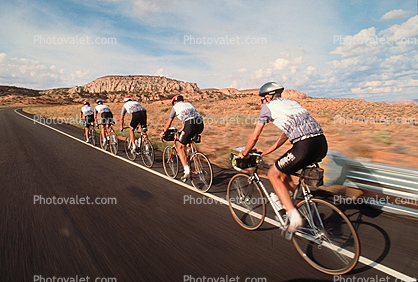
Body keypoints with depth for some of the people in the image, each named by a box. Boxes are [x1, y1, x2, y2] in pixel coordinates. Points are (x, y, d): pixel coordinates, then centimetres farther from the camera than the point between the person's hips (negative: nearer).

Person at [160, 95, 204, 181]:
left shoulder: (175, 107, 18)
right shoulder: (188, 104, 34)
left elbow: (169, 123, 24)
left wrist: (163, 132, 40)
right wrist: (182, 129, 57)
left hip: (191, 125, -6)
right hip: (200, 125, 6)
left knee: (180, 147, 5)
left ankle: (187, 171, -5)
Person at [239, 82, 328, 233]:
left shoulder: (268, 106, 7)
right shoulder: (289, 102, 28)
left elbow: (254, 137, 8)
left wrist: (244, 153, 25)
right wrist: (267, 151, 39)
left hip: (305, 146, -8)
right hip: (322, 144, 8)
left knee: (273, 174, 10)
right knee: (283, 171, 26)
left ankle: (294, 216, 4)